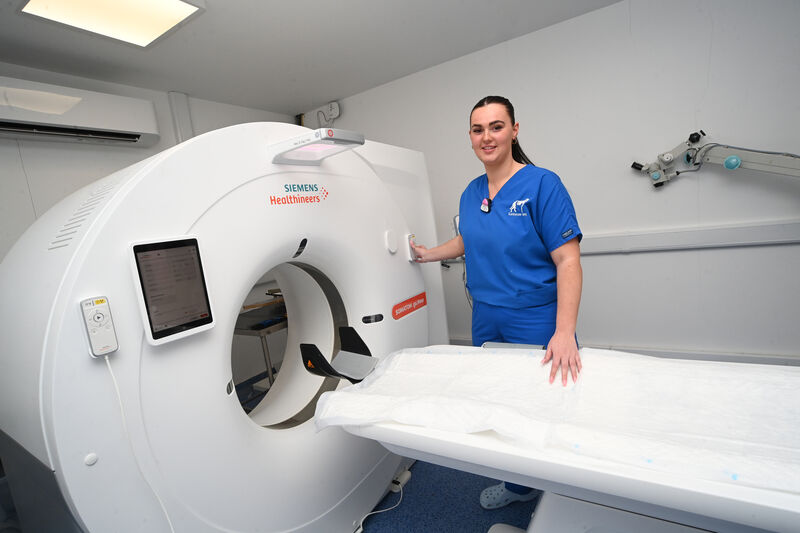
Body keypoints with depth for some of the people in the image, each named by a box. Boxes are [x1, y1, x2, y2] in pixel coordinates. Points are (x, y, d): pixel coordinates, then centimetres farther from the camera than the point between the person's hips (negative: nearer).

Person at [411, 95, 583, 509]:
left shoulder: (542, 185, -14)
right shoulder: (470, 193, 5)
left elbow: (568, 261, -19)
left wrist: (564, 332, -27)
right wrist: (429, 254, 11)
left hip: (536, 321, -6)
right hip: (486, 321, 6)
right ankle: (519, 484, 45)